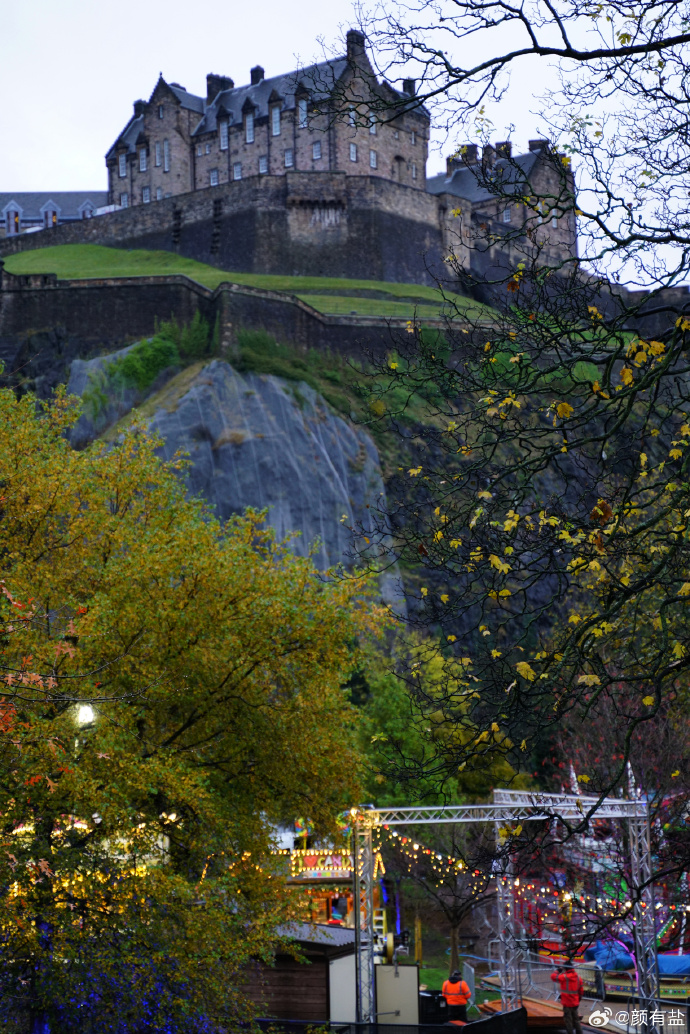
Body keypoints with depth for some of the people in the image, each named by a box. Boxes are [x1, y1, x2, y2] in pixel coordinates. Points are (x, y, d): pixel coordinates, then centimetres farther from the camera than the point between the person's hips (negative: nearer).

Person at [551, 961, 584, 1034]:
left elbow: (553, 976, -11)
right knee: (575, 1019, 17)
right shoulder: (577, 977, 2)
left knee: (568, 1019, 1)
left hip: (567, 1003, -6)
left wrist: (558, 971, 4)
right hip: (575, 1002, 6)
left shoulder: (564, 977, -16)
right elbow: (581, 989, 10)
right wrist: (579, 997, 22)